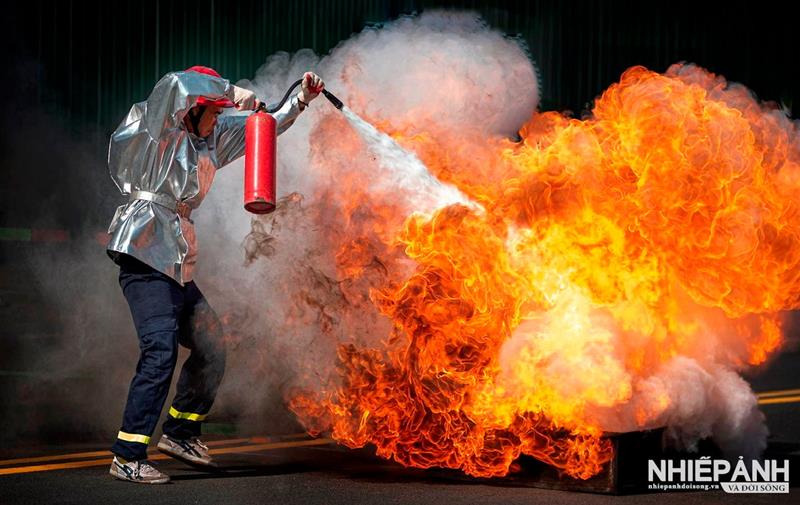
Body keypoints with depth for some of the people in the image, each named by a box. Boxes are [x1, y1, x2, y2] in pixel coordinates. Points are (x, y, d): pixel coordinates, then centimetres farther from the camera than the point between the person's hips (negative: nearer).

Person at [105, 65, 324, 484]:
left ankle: (180, 433, 29)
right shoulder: (160, 130, -3)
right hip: (146, 256, -10)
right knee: (160, 352, -18)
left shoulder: (210, 139, 20)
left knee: (210, 348, 15)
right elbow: (177, 85, -22)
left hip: (176, 261, 10)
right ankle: (127, 457, -16)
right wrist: (232, 92, -15)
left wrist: (300, 101, 20)